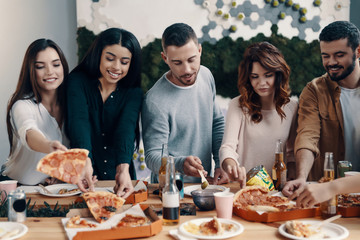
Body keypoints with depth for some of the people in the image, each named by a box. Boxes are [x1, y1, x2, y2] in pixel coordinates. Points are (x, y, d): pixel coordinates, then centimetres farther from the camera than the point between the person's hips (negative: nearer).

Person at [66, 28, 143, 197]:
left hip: (119, 178, 1)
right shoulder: (78, 81, -1)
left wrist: (123, 169, -33)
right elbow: (78, 121, -18)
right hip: (82, 177, -1)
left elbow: (126, 128, -15)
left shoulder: (133, 93, 3)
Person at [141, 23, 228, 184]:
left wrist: (221, 164, 3)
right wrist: (181, 164, -35)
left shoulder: (206, 75, 3)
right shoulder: (155, 101, -20)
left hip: (205, 183, 5)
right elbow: (153, 156, -16)